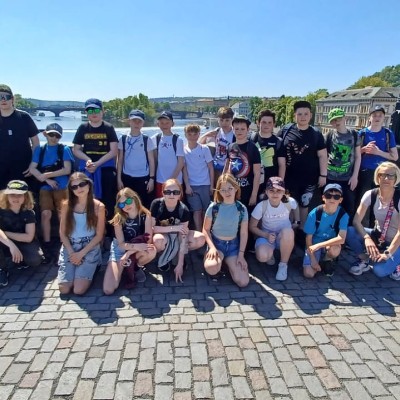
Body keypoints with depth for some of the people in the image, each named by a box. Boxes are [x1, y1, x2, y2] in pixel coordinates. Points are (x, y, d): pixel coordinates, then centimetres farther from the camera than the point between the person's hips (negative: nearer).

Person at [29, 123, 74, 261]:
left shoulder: (65, 149, 4)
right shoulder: (39, 150, 11)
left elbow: (67, 170, -6)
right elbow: (32, 169, 3)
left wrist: (46, 175, -8)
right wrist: (47, 180, -11)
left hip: (62, 187, -2)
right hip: (45, 188, 2)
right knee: (45, 213, -10)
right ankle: (46, 245, -2)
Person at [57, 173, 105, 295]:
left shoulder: (99, 206, -7)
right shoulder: (66, 205, 0)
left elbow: (99, 236, -5)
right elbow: (62, 233, 3)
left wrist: (81, 254, -12)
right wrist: (72, 253, -10)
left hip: (89, 250, -2)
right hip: (69, 249, 3)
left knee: (79, 290, -14)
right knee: (64, 290, -7)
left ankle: (90, 269, 17)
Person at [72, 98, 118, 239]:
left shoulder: (109, 128, 2)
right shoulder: (83, 128, 8)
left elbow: (114, 151, -4)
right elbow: (76, 150, 9)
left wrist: (97, 163, -13)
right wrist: (88, 160, -10)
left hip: (106, 169, -2)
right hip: (87, 169, 2)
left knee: (108, 203, -1)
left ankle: (108, 234, 8)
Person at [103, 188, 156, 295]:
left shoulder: (145, 215, -17)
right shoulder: (118, 218, -16)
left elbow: (148, 240, -22)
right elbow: (121, 244, -17)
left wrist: (128, 254, -26)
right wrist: (137, 246, -36)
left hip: (138, 249, 1)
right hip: (120, 249, 0)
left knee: (151, 251, -38)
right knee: (108, 290, -17)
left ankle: (137, 267, -2)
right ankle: (123, 267, 14)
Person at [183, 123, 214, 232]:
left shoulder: (205, 148, 0)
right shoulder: (183, 150, 1)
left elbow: (210, 168, 3)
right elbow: (184, 169, 1)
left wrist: (212, 185, 0)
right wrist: (187, 185, -5)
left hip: (205, 184, 0)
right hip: (191, 185, 0)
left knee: (205, 211, 5)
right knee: (197, 211, 1)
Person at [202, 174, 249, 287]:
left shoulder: (242, 209, -4)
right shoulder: (213, 207, -8)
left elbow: (244, 233, 1)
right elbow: (205, 229, -2)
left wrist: (241, 254, -6)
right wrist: (212, 247, -17)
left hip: (233, 245, 2)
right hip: (216, 243, -2)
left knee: (243, 282, -12)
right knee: (211, 268, -36)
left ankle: (227, 262, 16)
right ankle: (219, 261, 3)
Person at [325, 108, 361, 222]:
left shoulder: (354, 135, 3)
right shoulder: (329, 136, 2)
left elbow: (358, 156, 5)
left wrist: (355, 176, -2)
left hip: (348, 178, 0)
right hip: (331, 178, 0)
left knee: (349, 207, 3)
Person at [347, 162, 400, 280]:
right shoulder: (370, 194, -11)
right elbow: (356, 221, -15)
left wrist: (388, 253, -25)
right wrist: (366, 238, -32)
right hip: (377, 235, 4)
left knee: (379, 270, -28)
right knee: (349, 232, -24)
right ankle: (364, 260, 1)